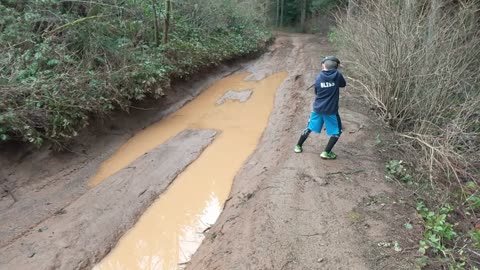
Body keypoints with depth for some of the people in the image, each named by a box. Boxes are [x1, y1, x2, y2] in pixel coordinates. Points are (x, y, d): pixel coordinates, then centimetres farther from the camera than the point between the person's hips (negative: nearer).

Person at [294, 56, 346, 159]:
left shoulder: (319, 77, -2)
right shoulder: (337, 75, -9)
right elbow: (343, 84, 10)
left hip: (317, 108, 4)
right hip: (331, 110, -3)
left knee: (309, 128, 20)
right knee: (336, 132, 11)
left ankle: (298, 146, 30)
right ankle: (326, 152, 5)